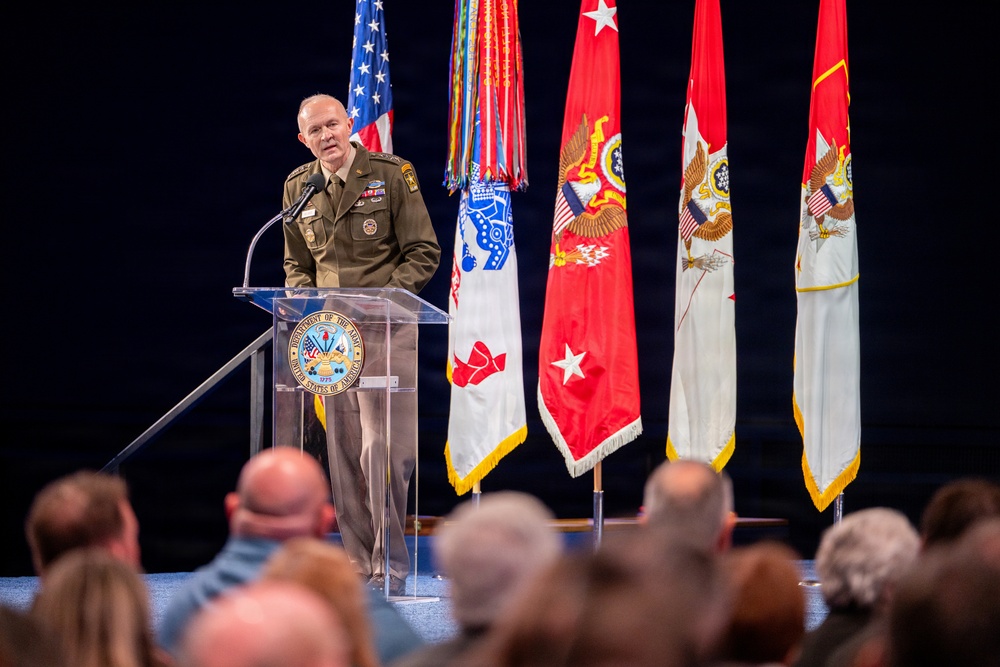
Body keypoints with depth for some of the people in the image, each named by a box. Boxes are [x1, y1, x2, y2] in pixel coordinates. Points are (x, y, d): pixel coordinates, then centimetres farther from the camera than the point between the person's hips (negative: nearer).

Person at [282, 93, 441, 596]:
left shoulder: (392, 174, -3)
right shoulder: (298, 187, 11)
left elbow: (424, 253, -3)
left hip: (386, 329, -5)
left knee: (383, 447, -12)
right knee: (342, 453, 3)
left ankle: (390, 568, -5)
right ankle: (359, 565, 9)